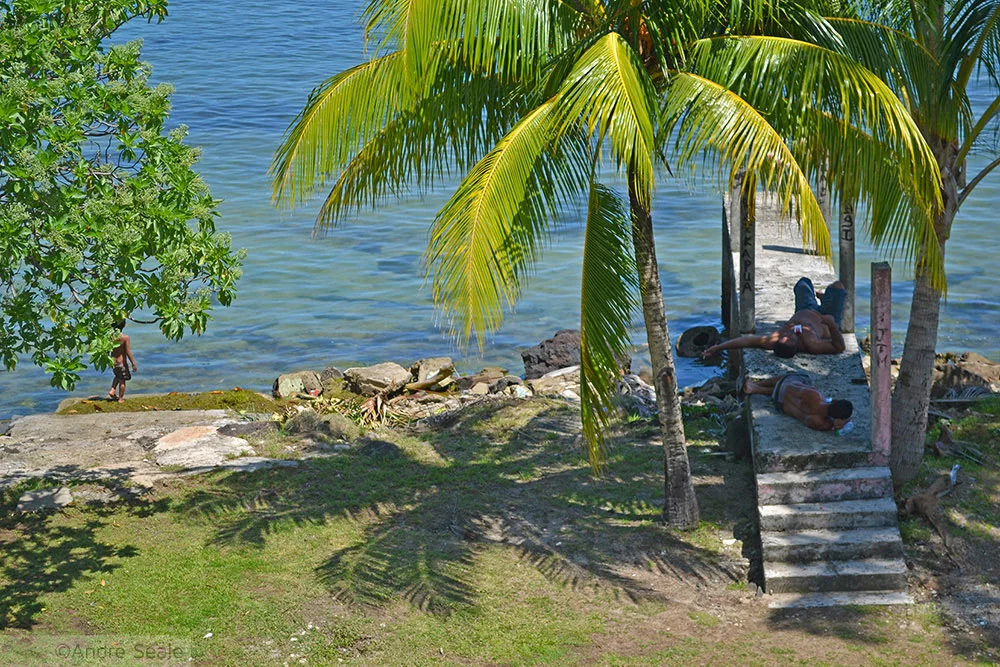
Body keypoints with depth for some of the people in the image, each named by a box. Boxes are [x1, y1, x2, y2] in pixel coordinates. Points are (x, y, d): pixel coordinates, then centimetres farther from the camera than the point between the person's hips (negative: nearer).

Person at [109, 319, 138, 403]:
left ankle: (112, 391, 19)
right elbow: (128, 352, -19)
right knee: (122, 380, 13)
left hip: (113, 361, 5)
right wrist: (134, 364, -10)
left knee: (118, 377, 31)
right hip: (122, 362, -5)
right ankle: (121, 398, 21)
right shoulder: (125, 338, -21)